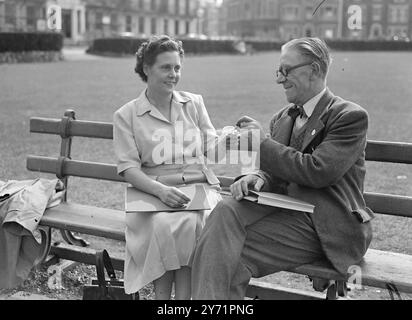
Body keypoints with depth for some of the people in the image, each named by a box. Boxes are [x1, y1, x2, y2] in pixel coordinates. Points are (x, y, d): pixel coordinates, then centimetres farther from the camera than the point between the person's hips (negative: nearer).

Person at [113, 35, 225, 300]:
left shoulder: (194, 103, 17)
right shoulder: (126, 115, 8)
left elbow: (213, 149, 13)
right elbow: (129, 169, -2)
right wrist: (160, 190, -20)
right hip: (153, 192, -2)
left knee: (197, 224, -31)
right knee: (165, 225, -34)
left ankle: (183, 296, -24)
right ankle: (162, 295, -20)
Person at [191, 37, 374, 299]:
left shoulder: (351, 116, -7)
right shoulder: (283, 117, 16)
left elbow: (317, 171, -18)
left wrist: (263, 142, -12)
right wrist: (258, 178, -10)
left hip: (326, 227, -6)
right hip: (284, 208, 6)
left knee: (233, 254, -23)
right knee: (227, 211, -24)